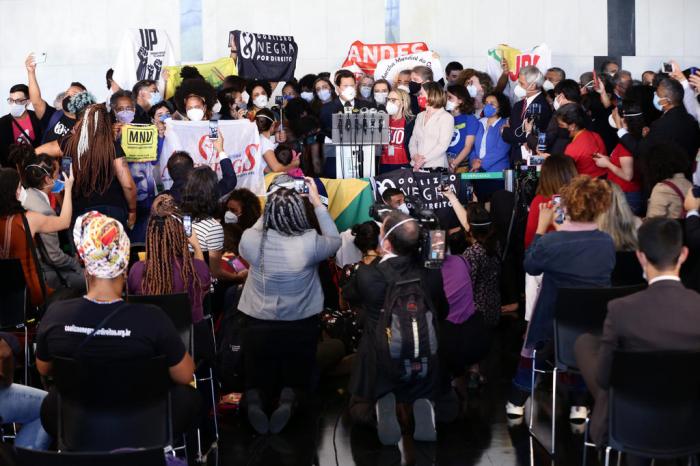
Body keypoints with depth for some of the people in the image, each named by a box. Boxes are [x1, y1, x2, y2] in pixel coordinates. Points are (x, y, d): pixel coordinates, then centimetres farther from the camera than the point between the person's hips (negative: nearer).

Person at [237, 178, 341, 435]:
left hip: (259, 325, 1)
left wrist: (272, 206, 8)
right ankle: (289, 398, -13)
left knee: (259, 376, 19)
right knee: (294, 375, 19)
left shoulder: (251, 239, -18)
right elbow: (335, 241, 1)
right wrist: (318, 203, 3)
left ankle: (254, 398, -13)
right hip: (301, 326, -1)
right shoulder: (309, 242, -22)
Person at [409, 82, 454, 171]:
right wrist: (414, 155, -7)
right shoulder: (420, 116, 18)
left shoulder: (446, 117, -2)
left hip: (436, 167, -5)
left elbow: (443, 145, -11)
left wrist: (424, 159, -17)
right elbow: (413, 140, 14)